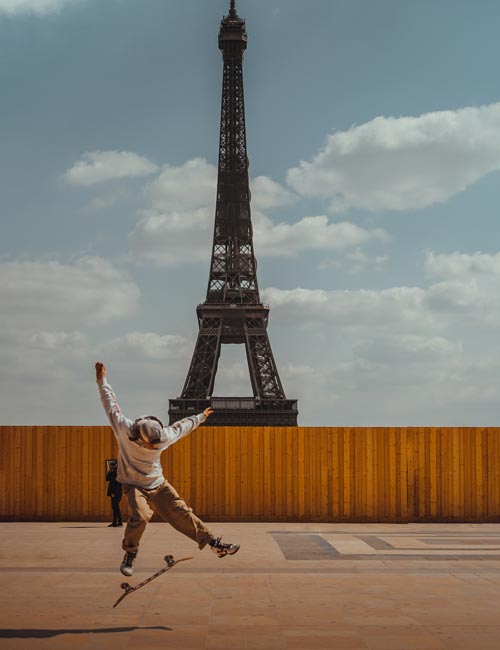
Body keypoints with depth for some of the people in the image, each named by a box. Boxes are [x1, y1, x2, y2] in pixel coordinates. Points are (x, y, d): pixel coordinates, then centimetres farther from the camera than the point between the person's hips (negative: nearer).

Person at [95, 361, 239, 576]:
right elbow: (111, 405, -9)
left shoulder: (164, 437, -13)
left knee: (181, 514, -8)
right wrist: (102, 381, 0)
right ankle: (130, 554, -10)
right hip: (134, 486, -3)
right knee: (140, 516, -30)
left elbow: (181, 426, 10)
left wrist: (200, 417, 25)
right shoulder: (124, 430, -22)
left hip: (159, 485, 3)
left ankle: (214, 543, -5)